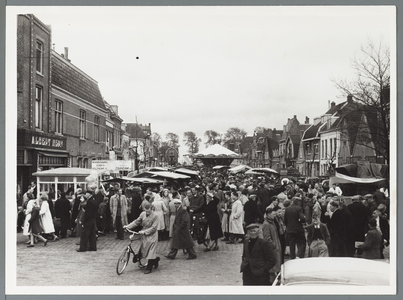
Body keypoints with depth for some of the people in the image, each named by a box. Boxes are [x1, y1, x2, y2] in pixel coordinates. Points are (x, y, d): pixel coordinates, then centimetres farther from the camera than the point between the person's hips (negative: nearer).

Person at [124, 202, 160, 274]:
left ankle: (149, 268, 5)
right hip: (144, 235, 6)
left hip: (152, 236, -6)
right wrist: (128, 226, -3)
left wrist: (144, 231, -25)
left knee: (150, 252, -5)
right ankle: (155, 259, 33)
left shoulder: (155, 216, -15)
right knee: (143, 250, 10)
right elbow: (136, 222, 7)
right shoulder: (143, 214, 0)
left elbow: (153, 228, -18)